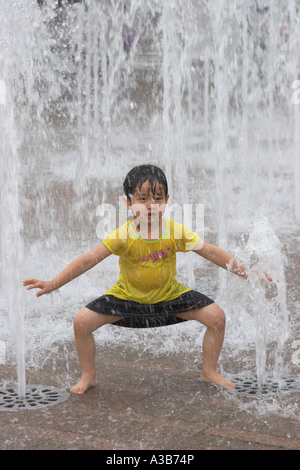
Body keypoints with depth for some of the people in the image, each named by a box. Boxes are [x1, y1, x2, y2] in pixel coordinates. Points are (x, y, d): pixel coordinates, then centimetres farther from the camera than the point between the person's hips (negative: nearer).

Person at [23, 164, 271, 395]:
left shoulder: (175, 231, -20)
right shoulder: (123, 235, -25)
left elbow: (211, 252, -15)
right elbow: (89, 260, -28)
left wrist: (246, 272, -21)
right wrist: (52, 284, -36)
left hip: (169, 294, 1)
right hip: (128, 296, -1)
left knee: (217, 317, -12)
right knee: (82, 322, -16)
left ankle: (209, 372, 13)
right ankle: (89, 376, 10)